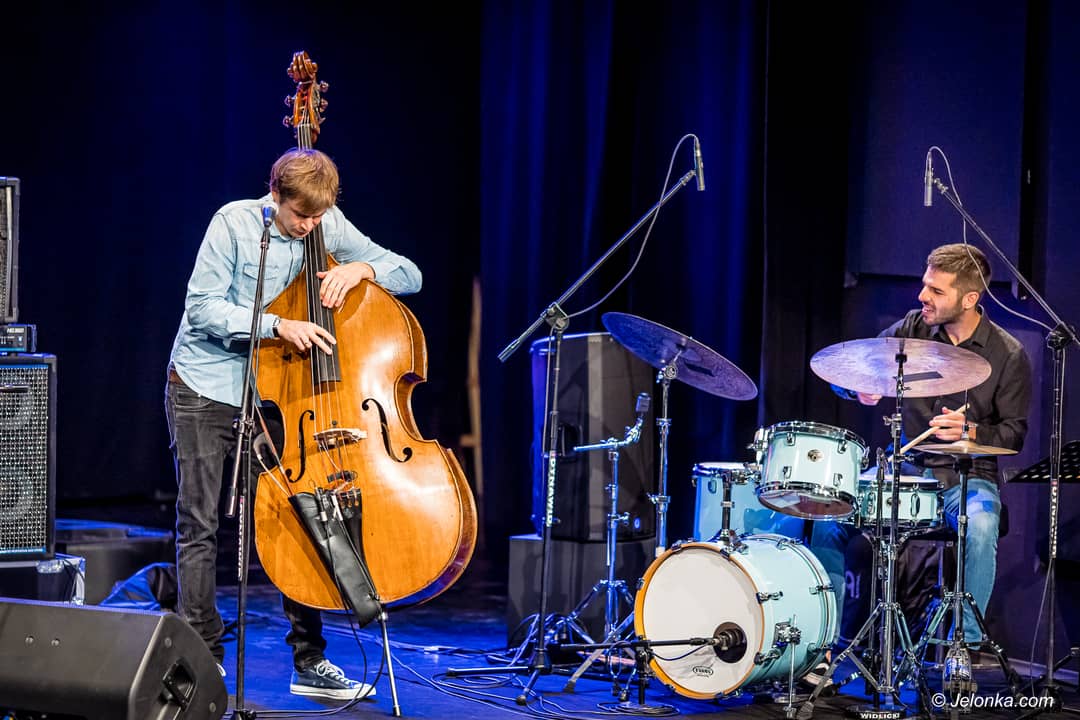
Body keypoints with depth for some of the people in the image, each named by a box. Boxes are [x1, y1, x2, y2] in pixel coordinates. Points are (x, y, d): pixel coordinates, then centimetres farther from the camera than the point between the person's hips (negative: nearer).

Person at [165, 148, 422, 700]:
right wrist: (278, 325, -27)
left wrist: (361, 267, -21)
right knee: (199, 527, -2)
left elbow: (409, 274, -1)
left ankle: (310, 662, 9)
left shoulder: (329, 227, -2)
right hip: (204, 391, -3)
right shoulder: (235, 223, -13)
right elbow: (202, 310, -17)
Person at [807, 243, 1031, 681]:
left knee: (980, 529, -35)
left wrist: (970, 432, -22)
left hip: (968, 476, -3)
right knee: (830, 513, -18)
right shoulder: (912, 329, 0)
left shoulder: (1008, 355, -6)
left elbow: (1014, 434, -2)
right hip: (905, 467, 3)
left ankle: (965, 646, -20)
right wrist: (860, 387, -21)